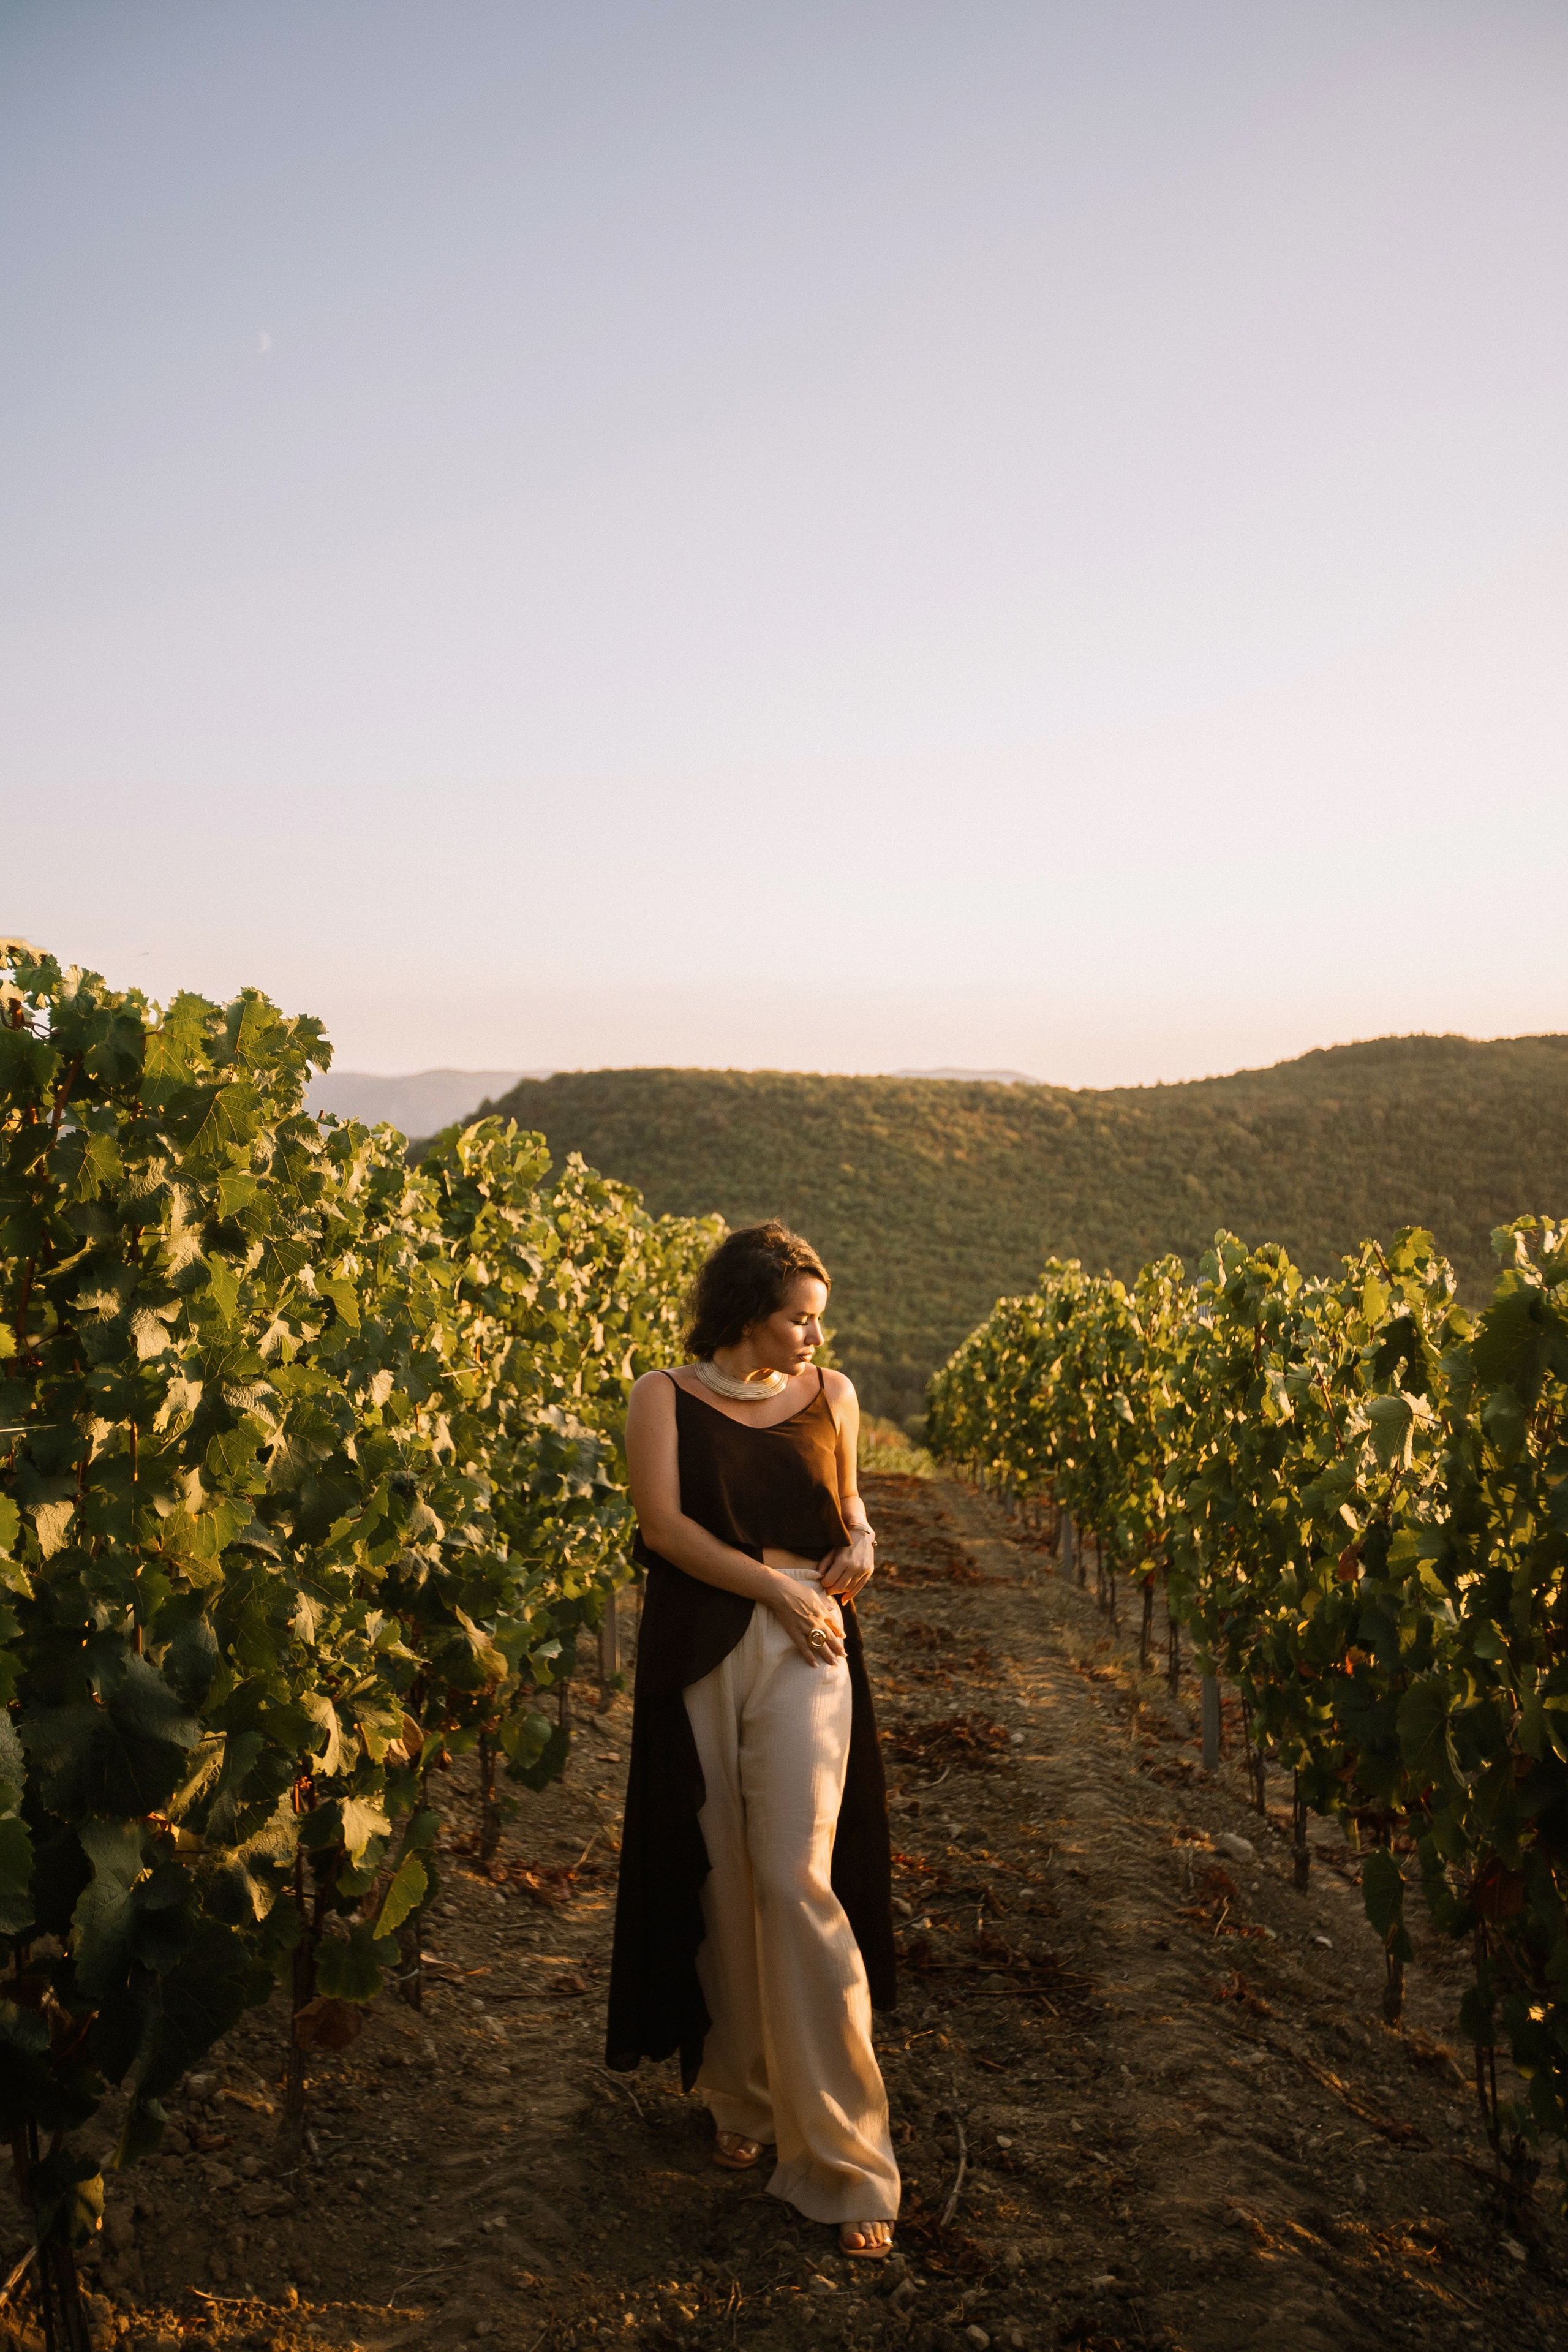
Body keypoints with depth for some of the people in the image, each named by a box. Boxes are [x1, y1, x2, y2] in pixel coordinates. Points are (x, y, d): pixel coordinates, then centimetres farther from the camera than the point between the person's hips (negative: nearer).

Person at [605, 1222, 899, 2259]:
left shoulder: (832, 1393, 9)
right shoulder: (664, 1394, 2)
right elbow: (664, 1524, -8)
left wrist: (861, 1544, 0)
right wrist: (773, 1584, -15)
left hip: (804, 1650, 0)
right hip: (700, 1651, 0)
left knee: (797, 1880, -10)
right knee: (720, 1884, 8)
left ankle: (845, 2162, -3)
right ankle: (745, 2099, 30)